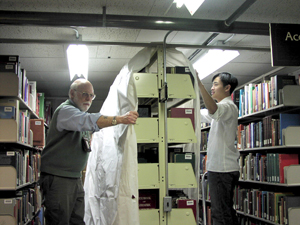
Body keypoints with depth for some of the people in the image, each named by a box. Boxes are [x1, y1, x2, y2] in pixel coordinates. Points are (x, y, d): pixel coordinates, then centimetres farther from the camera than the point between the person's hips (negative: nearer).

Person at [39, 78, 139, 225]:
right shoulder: (65, 110, -13)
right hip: (57, 178, -9)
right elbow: (89, 121, -30)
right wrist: (120, 119, -38)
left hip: (75, 178, 9)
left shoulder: (80, 114, 21)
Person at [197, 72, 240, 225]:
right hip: (219, 167, 10)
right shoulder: (221, 108, 21)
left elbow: (212, 108, -34)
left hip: (222, 169, -10)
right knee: (227, 211, 16)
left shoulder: (229, 106, -11)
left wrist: (199, 84, -42)